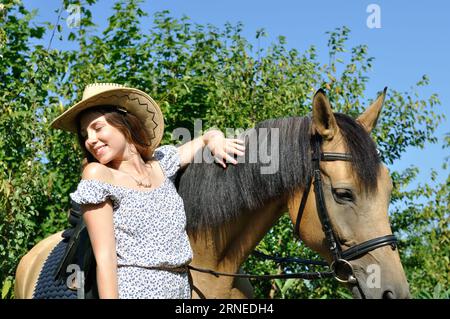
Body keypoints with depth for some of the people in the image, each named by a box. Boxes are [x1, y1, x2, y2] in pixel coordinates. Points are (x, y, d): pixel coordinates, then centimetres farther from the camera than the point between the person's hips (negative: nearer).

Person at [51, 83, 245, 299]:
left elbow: (206, 138, 26)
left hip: (182, 289, 5)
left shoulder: (161, 163, 8)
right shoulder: (97, 175, -7)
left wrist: (215, 140, 5)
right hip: (131, 289, -5)